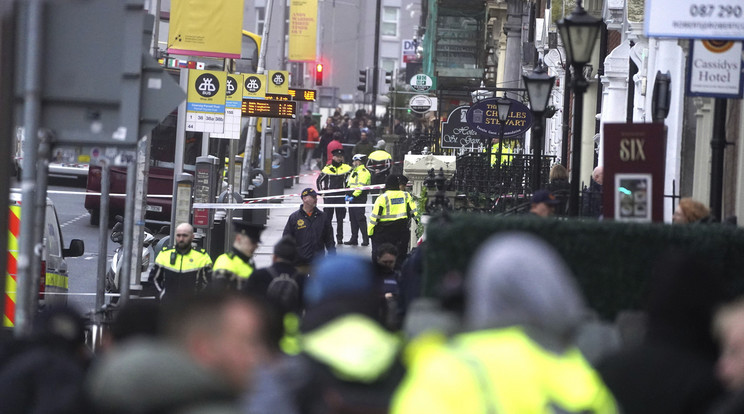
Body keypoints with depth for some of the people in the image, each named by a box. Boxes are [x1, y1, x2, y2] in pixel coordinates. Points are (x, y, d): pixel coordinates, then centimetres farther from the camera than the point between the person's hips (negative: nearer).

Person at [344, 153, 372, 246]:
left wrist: (354, 195, -23)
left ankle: (365, 239, -10)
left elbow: (361, 186, -19)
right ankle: (354, 239, 15)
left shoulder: (364, 172, -10)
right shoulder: (354, 172, 21)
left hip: (360, 198, -10)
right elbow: (349, 184, 24)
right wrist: (347, 195, 9)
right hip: (352, 199, 10)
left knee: (360, 219, -12)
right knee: (353, 219, 10)